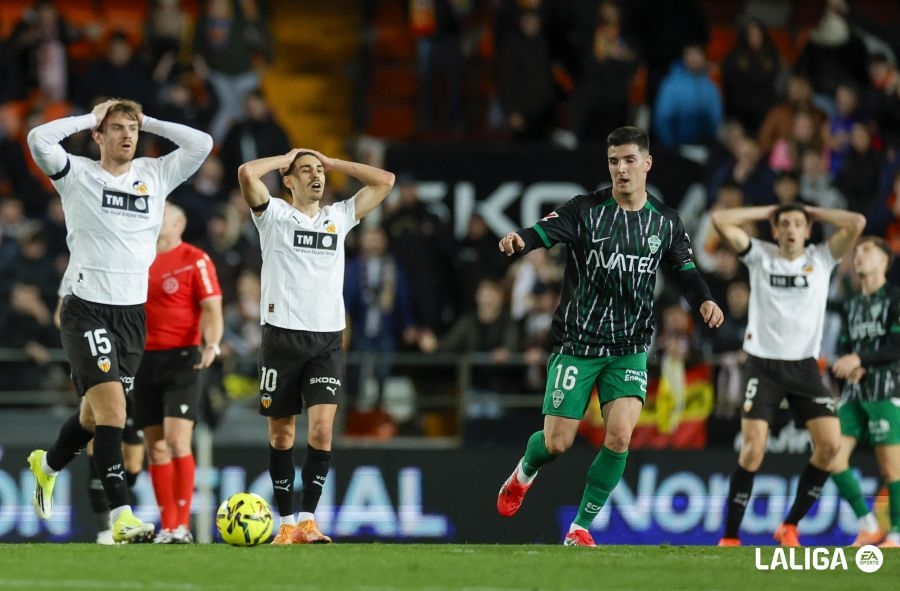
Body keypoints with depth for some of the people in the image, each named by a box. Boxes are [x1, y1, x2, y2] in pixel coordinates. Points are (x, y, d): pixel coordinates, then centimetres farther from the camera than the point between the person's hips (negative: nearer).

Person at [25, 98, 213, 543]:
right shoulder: (77, 175, -4)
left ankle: (48, 465, 47)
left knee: (96, 412, 16)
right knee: (111, 405, -20)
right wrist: (89, 118, -8)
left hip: (133, 312, 5)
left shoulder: (155, 175, 8)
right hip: (86, 309, -5)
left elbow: (201, 144, 1)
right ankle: (121, 514, -23)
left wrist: (148, 122, 2)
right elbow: (39, 139, -19)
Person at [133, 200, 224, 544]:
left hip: (181, 358, -6)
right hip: (145, 359, 6)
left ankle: (183, 525, -13)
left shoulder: (195, 260, -4)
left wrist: (212, 345, -26)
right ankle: (167, 527, 7)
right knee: (155, 447, 3)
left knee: (177, 439, -15)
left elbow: (212, 309, -10)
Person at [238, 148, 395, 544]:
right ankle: (286, 522, 11)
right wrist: (288, 158, 3)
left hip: (327, 338, 2)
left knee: (322, 428, -13)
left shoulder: (339, 217, 15)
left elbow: (385, 181, 13)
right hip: (282, 333, -2)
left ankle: (308, 520, -10)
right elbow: (247, 173, -13)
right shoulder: (274, 215, 4)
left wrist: (331, 161, 12)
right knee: (281, 433, 3)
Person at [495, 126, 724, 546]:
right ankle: (524, 473, 38)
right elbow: (543, 233, -22)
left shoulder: (665, 223, 3)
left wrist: (704, 300, -17)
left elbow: (686, 271, 5)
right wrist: (518, 241, -46)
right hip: (576, 342, -2)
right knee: (557, 444, -1)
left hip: (629, 349, 2)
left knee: (619, 436, -17)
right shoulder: (586, 210, -7)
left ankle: (581, 527, 0)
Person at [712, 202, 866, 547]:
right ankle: (730, 537, -6)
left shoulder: (821, 258, 5)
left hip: (804, 366, 2)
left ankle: (790, 526, 5)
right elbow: (720, 220, -6)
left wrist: (812, 211, 2)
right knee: (753, 450, -14)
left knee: (830, 444, -11)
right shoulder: (759, 256, 3)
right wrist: (768, 211, 2)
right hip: (763, 365, -2)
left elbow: (857, 223, -7)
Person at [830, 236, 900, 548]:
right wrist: (849, 368, -5)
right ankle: (868, 526, 4)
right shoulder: (852, 306, 19)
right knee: (832, 456, -5)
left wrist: (861, 359, -20)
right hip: (855, 392, 7)